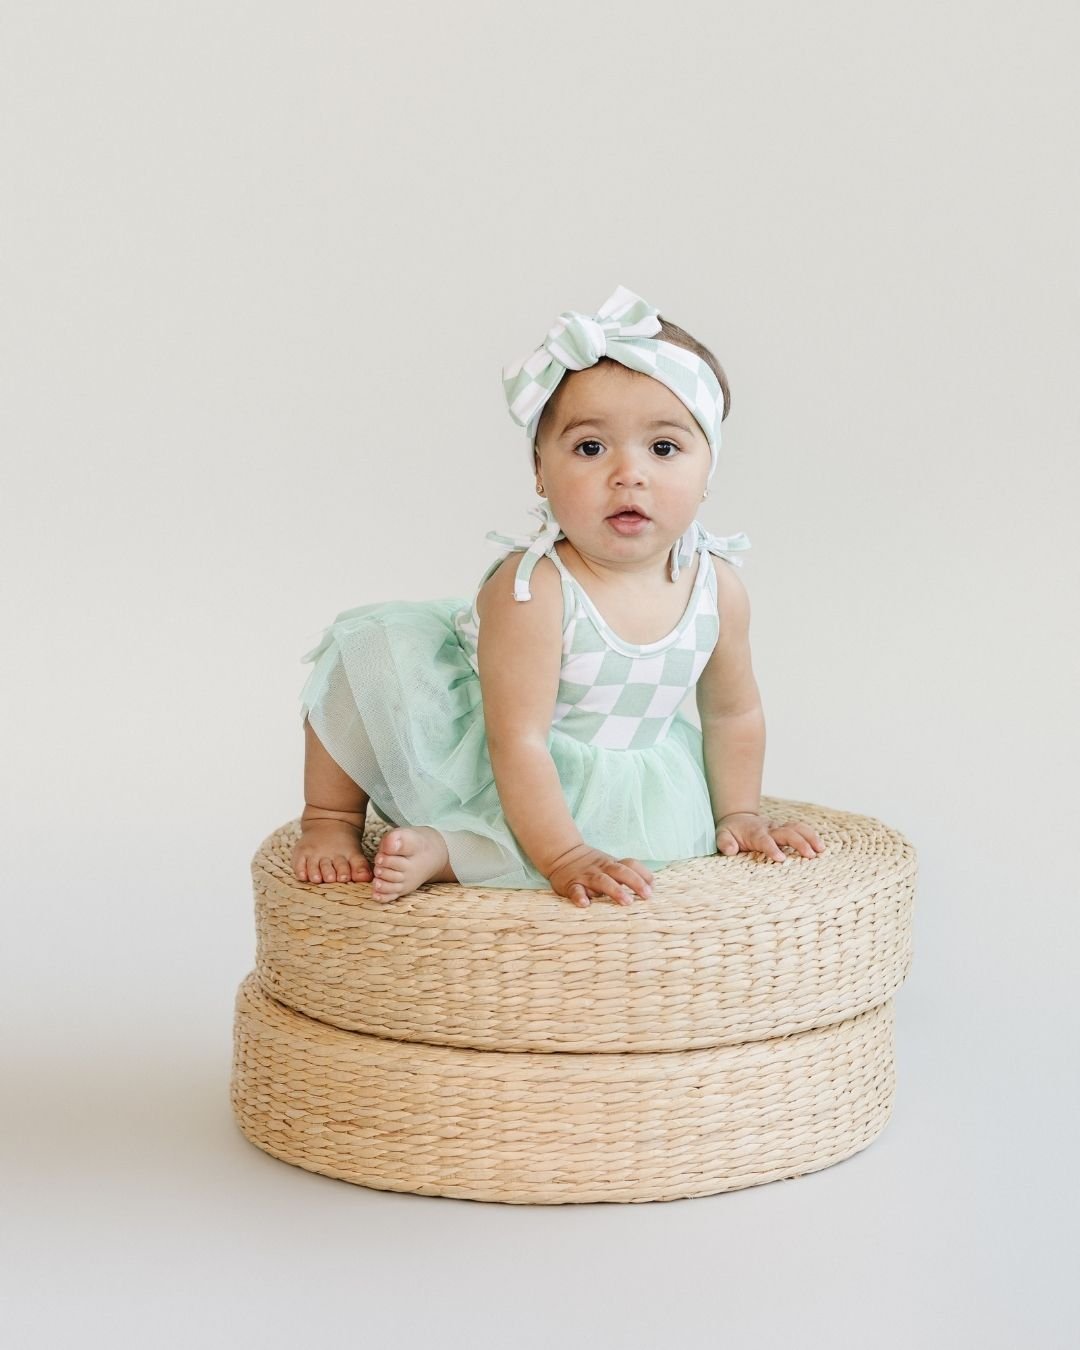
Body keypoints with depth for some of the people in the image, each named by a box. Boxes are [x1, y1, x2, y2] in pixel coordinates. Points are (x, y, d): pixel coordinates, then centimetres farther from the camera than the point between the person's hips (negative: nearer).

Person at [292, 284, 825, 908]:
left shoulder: (719, 588, -15)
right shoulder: (531, 590, -30)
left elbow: (733, 712, 4)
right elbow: (518, 741, -31)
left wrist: (736, 815, 7)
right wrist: (563, 858, -34)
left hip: (605, 785, 5)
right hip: (475, 760, -4)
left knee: (670, 827, -25)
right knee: (375, 646, -24)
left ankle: (443, 849, -23)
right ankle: (333, 818, -3)